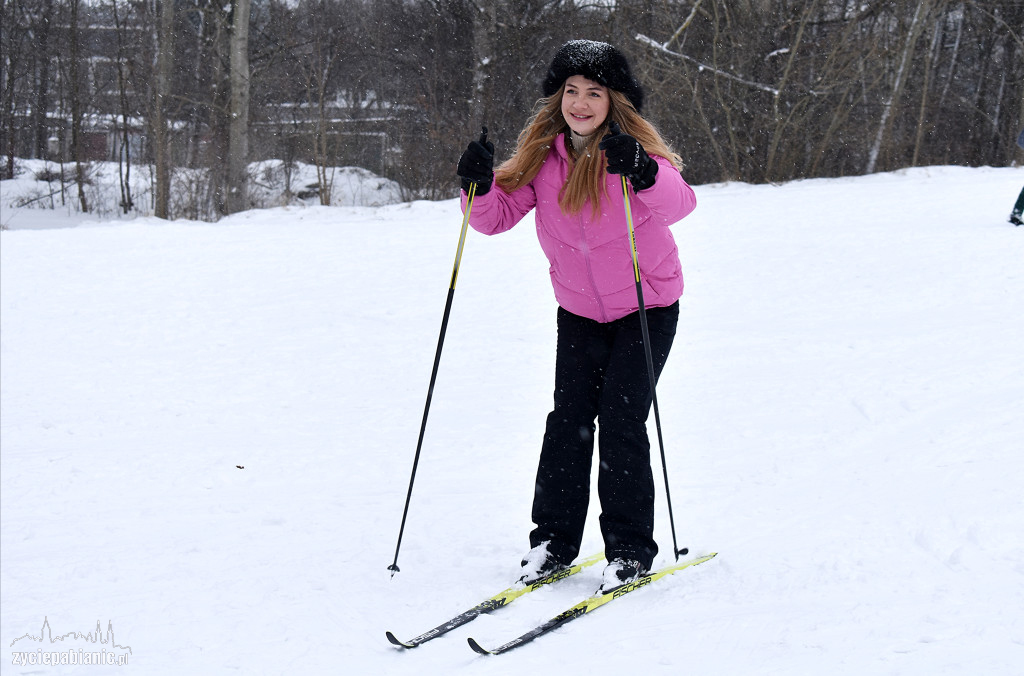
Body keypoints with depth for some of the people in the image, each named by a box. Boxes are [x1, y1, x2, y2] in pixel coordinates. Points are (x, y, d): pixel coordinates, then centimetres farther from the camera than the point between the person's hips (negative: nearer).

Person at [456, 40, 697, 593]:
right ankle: (553, 539, 10)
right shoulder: (542, 153, -5)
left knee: (620, 421, -9)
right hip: (579, 310, 4)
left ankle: (631, 550, 1)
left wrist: (644, 173, -56)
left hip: (646, 309, -4)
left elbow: (679, 203, -37)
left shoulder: (635, 144, -18)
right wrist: (480, 185, -26)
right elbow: (498, 216, -6)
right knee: (568, 418, -1)